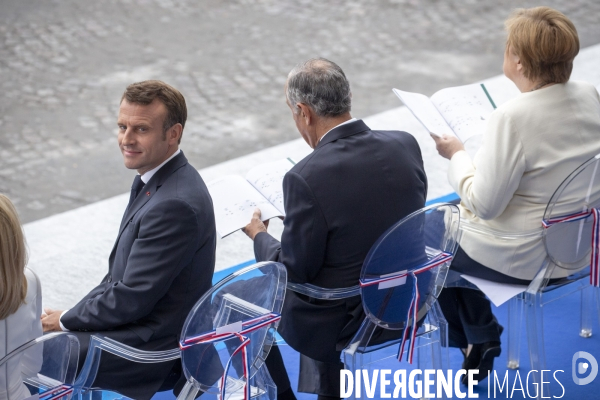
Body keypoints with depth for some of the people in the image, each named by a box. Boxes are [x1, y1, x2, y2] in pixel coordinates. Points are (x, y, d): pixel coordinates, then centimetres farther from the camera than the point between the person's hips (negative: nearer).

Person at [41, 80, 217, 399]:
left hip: (153, 347, -10)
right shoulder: (159, 179, 3)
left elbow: (132, 299, -24)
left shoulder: (175, 204, -28)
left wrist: (66, 320, -10)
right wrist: (73, 316, 4)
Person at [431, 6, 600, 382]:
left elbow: (484, 203, -26)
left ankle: (479, 336, 31)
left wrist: (457, 155, -10)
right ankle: (481, 337, 34)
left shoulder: (514, 117, -31)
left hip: (520, 258, -7)